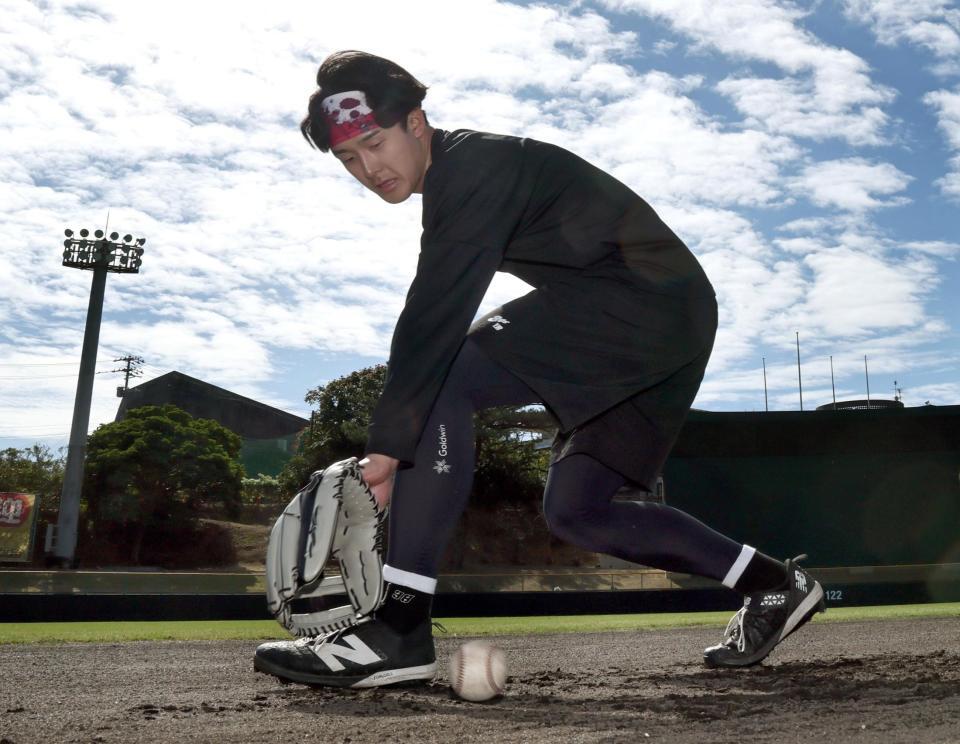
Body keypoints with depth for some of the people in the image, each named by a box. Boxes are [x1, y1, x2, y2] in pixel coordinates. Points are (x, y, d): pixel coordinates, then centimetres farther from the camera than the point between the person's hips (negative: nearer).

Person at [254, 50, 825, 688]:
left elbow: (437, 314, -25)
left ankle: (398, 629, -22)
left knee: (443, 379, -21)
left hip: (647, 302, -10)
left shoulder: (473, 165, -13)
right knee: (575, 511, 13)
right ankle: (774, 585, 20)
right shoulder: (460, 181, 18)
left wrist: (387, 445, -27)